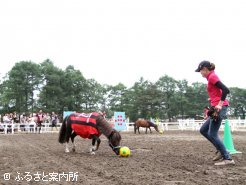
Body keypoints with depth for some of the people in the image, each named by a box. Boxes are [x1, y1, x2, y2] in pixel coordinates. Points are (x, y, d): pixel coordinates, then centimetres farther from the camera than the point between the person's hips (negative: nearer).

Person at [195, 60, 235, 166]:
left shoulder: (212, 77, -9)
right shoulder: (211, 77, 19)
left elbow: (225, 90, -19)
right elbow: (218, 92, 21)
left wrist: (219, 104, -22)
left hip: (219, 108, -10)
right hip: (217, 109, 10)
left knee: (212, 134, -8)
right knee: (203, 130, 14)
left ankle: (228, 159, -6)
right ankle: (221, 150, 14)